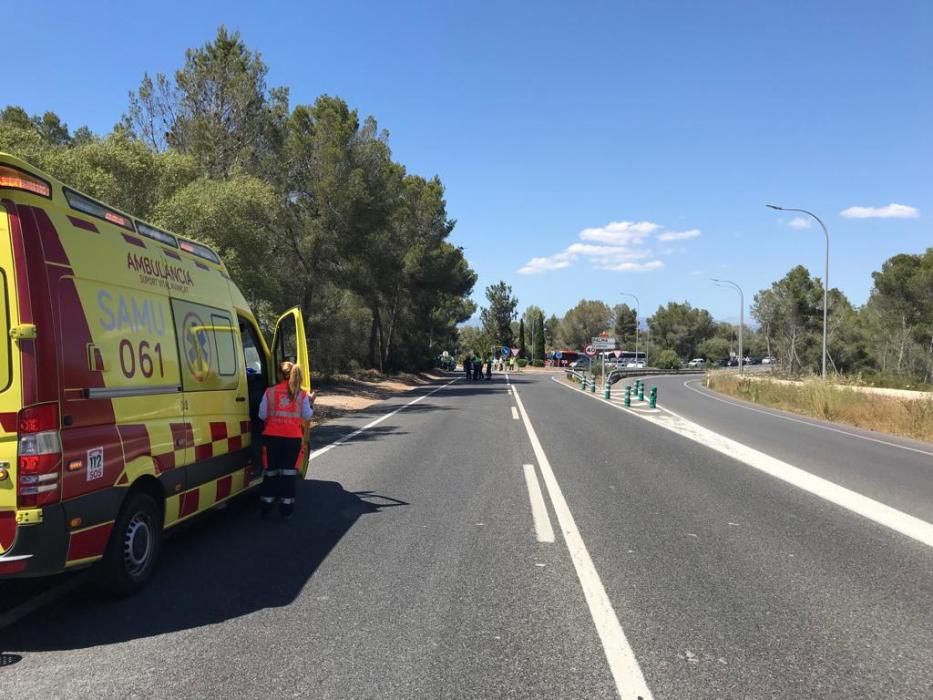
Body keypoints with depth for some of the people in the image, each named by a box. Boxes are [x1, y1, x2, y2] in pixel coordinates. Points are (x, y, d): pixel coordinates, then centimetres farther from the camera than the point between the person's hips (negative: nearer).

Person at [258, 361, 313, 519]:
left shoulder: (269, 392, -2)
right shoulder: (302, 394, -1)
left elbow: (262, 415, 1)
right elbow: (307, 418, 1)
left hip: (272, 436, 1)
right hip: (293, 437, -1)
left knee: (271, 472, 12)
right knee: (289, 472, 7)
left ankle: (265, 509, 17)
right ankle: (286, 510, 9)